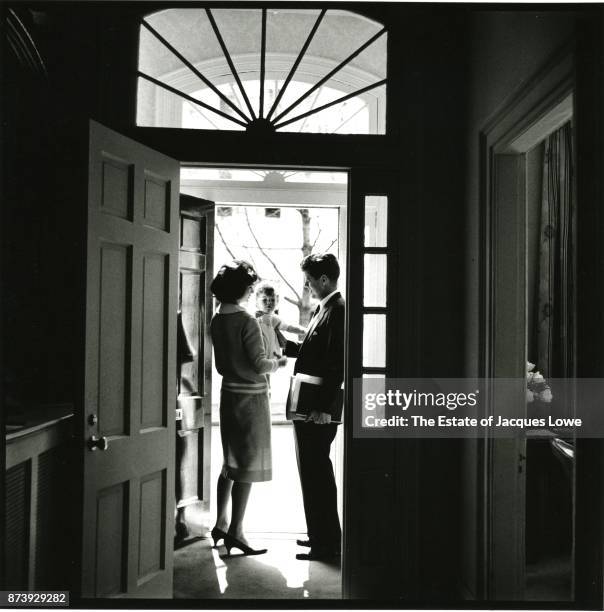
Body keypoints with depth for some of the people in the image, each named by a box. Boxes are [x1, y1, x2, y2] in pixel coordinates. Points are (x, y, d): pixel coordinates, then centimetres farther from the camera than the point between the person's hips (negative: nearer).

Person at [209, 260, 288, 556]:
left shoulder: (217, 321, 6)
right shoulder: (247, 321, -17)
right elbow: (260, 365, -17)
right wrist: (279, 362, 1)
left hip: (229, 395, 8)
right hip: (251, 397, -8)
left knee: (231, 464, 18)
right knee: (248, 466, 1)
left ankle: (221, 524, 25)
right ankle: (235, 531, 6)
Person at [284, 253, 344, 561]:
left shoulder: (338, 310, -15)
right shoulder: (324, 309, 16)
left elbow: (338, 364, -21)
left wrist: (324, 407, -23)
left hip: (319, 409, -10)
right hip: (306, 405, 10)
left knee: (316, 472, -3)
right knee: (313, 471, 18)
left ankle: (326, 543, 7)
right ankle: (321, 535, 30)